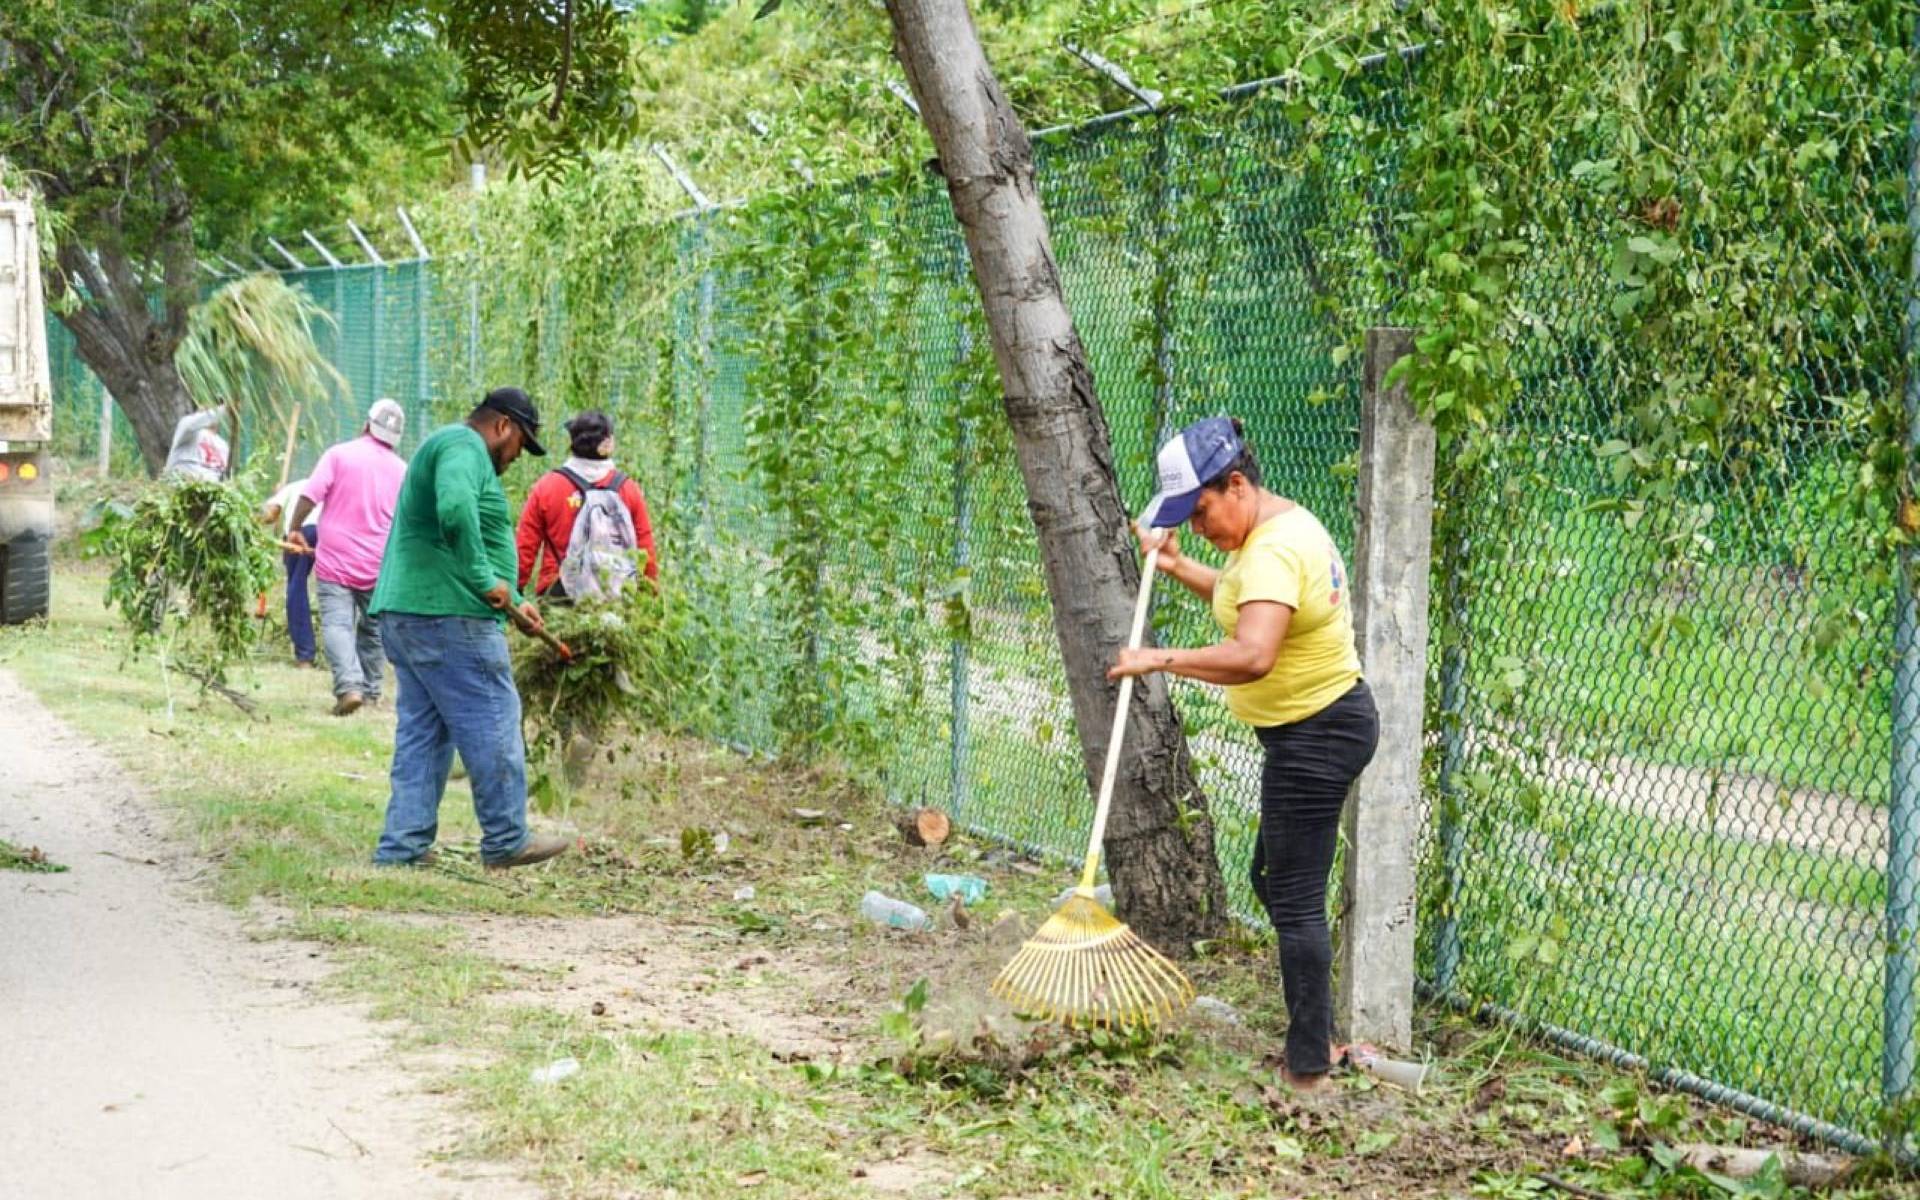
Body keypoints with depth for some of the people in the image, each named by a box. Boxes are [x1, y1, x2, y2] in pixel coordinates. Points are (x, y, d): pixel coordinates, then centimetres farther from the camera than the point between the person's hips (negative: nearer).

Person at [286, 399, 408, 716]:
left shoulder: (339, 454, -4)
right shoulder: (401, 469, 6)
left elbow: (309, 495, -11)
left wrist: (295, 529, 3)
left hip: (335, 561, -3)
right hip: (379, 566, 3)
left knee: (337, 624, -7)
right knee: (373, 628, 17)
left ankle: (349, 686, -25)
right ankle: (371, 690, 21)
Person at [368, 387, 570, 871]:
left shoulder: (445, 446, 26)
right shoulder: (464, 445, -8)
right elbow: (455, 509, -30)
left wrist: (512, 602, 32)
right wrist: (485, 580, -22)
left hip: (404, 614, 11)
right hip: (448, 615, -11)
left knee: (422, 730, 12)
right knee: (493, 725, -1)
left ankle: (403, 845, 10)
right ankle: (506, 840, 6)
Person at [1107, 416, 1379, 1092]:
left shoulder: (1275, 549, -25)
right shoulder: (1280, 524, 9)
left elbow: (1252, 656, -39)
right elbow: (1245, 599, 30)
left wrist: (1160, 660, -31)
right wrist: (1177, 567, 18)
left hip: (1315, 738, -11)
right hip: (1315, 727, 11)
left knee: (1295, 901, -6)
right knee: (1274, 878, 20)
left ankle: (1308, 1068, 0)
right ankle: (1320, 1036, 27)